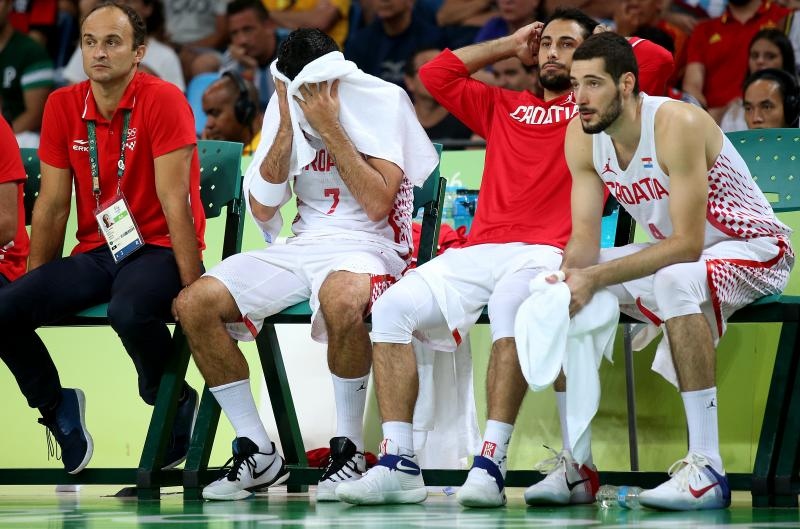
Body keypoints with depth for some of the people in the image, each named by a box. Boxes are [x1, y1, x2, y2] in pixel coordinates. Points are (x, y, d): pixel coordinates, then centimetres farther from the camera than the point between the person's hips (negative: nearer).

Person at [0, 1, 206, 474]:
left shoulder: (162, 100, -11)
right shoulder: (63, 107, 5)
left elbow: (174, 203, -15)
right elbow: (52, 208, 10)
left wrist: (191, 287, -18)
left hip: (158, 249, -5)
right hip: (95, 253, 5)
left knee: (130, 310, -38)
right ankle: (57, 406, 8)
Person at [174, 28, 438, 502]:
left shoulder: (383, 101, -9)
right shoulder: (287, 107, 6)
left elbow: (378, 204, -17)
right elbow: (263, 209, 2)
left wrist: (330, 128, -18)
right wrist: (287, 125, -7)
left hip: (368, 245, -6)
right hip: (302, 245, 6)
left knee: (341, 299, -42)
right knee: (194, 304, -13)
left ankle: (349, 450, -22)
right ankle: (259, 456, -4)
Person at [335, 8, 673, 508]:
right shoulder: (504, 107, 30)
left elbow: (660, 61, 2)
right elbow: (436, 74, 32)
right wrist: (509, 46, 34)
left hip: (547, 254, -5)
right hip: (478, 252, 5)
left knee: (509, 304, -39)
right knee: (393, 308, -19)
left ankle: (491, 465, -41)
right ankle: (398, 465, -25)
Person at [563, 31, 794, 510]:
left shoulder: (677, 124, -28)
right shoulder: (582, 135, -7)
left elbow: (687, 244, -31)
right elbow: (585, 239, -5)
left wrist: (595, 277, -37)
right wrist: (568, 277, -28)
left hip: (754, 250, -8)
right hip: (674, 252, 8)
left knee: (675, 280, -39)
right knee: (563, 285, -6)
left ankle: (707, 470, -39)